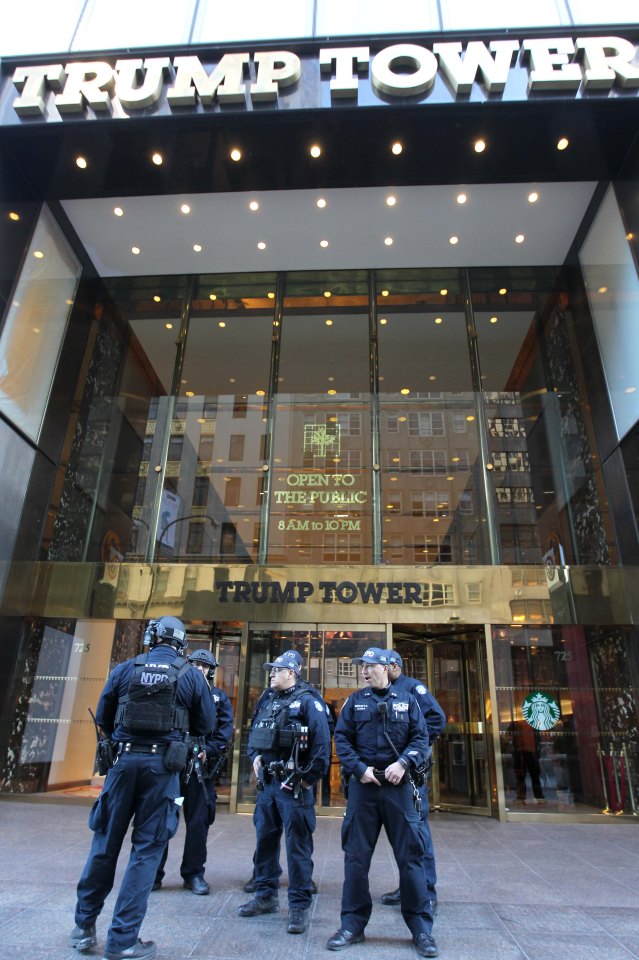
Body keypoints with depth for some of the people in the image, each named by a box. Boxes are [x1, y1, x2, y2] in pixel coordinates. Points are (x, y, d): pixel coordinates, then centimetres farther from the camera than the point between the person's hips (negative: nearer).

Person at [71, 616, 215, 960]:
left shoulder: (125, 669, 2)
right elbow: (206, 725, 3)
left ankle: (84, 925, 31)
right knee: (147, 848, 8)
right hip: (162, 764, -2)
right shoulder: (190, 675, -2)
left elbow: (102, 718, 9)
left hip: (124, 760, 2)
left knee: (105, 841, 17)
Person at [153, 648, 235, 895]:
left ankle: (193, 874, 20)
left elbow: (225, 731, 1)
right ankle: (154, 873, 17)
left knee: (198, 821, 7)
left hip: (200, 765, 0)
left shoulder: (219, 698, 10)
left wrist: (208, 750, -13)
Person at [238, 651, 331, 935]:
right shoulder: (267, 702, 14)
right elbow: (253, 734, 23)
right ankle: (266, 896, 32)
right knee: (264, 840, 16)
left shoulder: (307, 702, -9)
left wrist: (308, 779, -15)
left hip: (293, 785, -7)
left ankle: (299, 906, 13)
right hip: (267, 783, 7)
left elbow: (321, 743, -15)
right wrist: (255, 756, 4)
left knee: (297, 845, 1)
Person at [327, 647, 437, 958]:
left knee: (411, 855, 3)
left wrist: (404, 763, -15)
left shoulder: (406, 700, 5)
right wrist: (359, 768, -11)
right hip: (363, 785, 1)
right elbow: (341, 739, 2)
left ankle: (421, 929, 18)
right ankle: (353, 925, 22)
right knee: (356, 856, 8)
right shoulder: (355, 700, 6)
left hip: (399, 786, -1)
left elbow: (421, 738, 1)